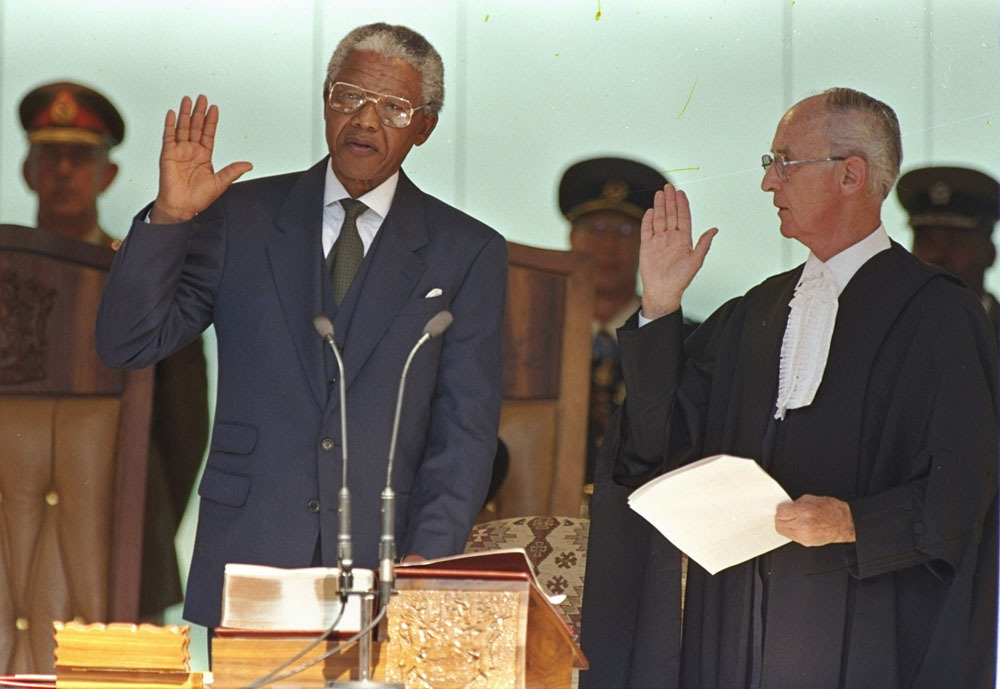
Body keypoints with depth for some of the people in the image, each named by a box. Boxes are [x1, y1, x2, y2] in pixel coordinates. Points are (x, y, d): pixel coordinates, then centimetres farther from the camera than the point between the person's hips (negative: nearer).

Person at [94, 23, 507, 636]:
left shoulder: (468, 252, 7)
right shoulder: (241, 216, 9)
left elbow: (467, 427, 2)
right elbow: (127, 344, 4)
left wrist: (426, 557, -10)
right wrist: (169, 218, -9)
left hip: (382, 566, 0)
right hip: (246, 559, 1)